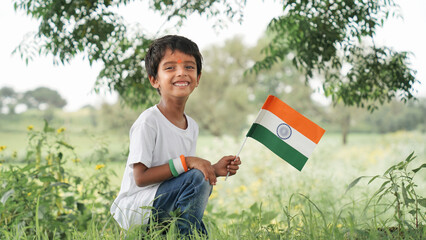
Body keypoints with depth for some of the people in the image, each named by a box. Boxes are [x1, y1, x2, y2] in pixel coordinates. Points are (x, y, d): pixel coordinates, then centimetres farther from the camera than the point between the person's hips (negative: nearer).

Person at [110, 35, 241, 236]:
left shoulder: (192, 126, 8)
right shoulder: (148, 121, -17)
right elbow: (140, 177, -21)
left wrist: (214, 170, -1)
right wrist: (185, 162, -26)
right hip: (133, 209, -8)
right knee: (197, 179, -24)